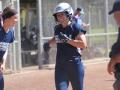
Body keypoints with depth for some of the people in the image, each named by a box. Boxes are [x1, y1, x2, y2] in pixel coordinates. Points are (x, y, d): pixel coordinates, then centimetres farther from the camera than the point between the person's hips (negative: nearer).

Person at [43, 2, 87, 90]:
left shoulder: (75, 27, -8)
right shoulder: (57, 28, 9)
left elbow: (83, 44, -17)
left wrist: (67, 40, -22)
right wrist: (49, 43, 10)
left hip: (75, 64, -4)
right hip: (60, 65, 4)